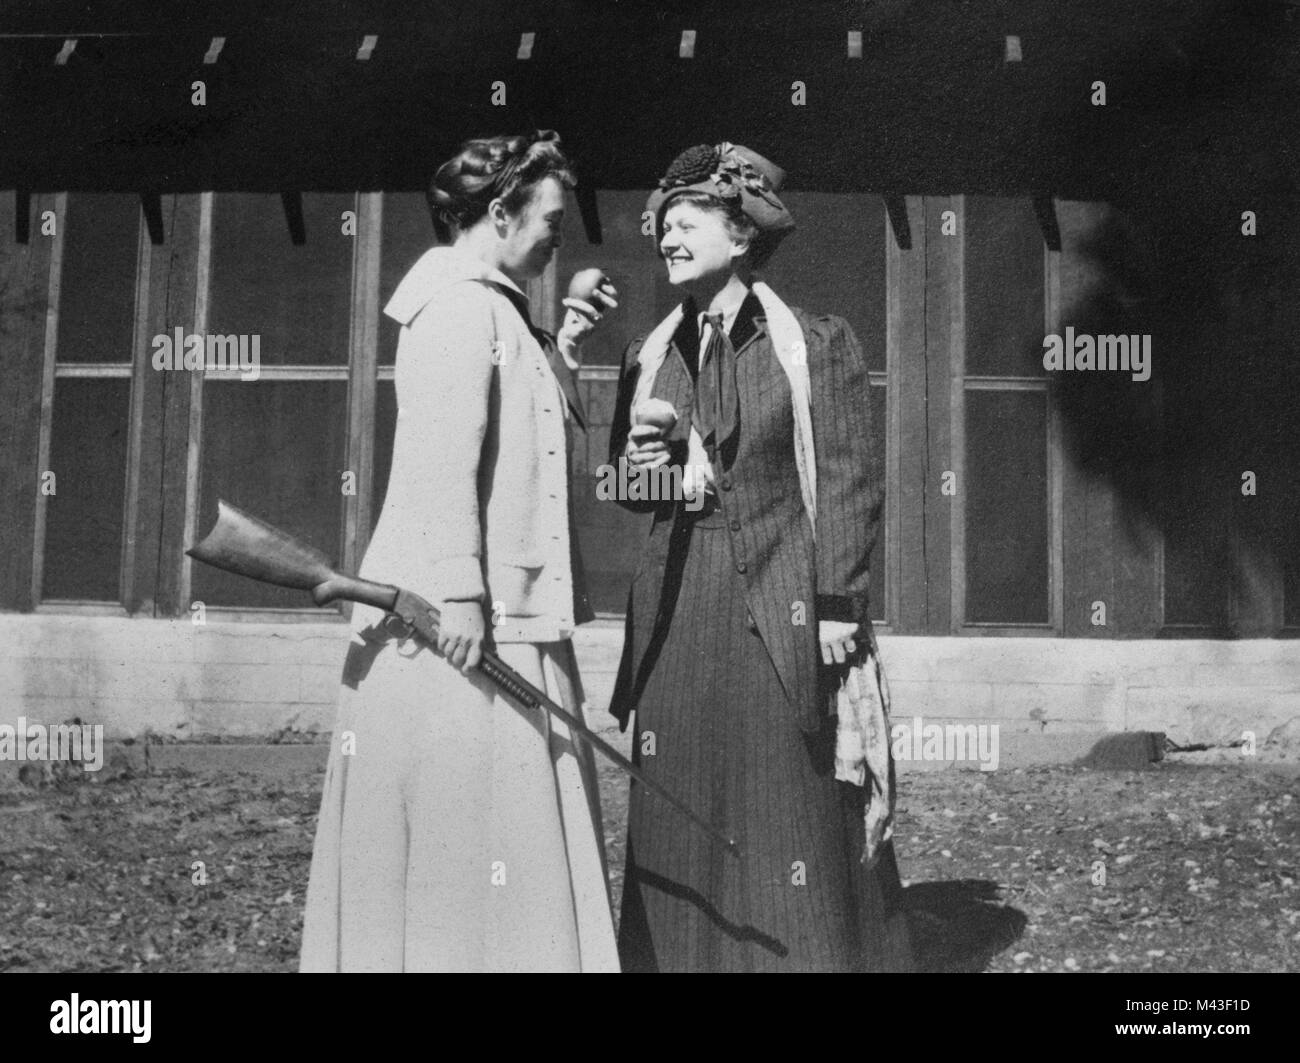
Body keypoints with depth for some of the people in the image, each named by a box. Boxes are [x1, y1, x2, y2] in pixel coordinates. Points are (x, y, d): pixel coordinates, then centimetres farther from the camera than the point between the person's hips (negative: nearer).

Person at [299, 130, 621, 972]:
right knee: (463, 831, -4)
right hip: (463, 621, -10)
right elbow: (441, 454, -21)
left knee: (503, 826, 13)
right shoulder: (457, 304, -10)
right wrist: (460, 591, -25)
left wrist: (562, 348, 16)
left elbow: (527, 437, 25)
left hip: (504, 617, 10)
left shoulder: (493, 307, 20)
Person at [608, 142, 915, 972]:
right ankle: (677, 952, 17)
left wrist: (838, 609, -9)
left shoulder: (818, 346, 0)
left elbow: (849, 485, -3)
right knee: (680, 813, 5)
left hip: (783, 608, -4)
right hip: (678, 612, 4)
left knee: (796, 815, 0)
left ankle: (815, 950, 13)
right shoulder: (649, 359, 13)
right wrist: (639, 468, -3)